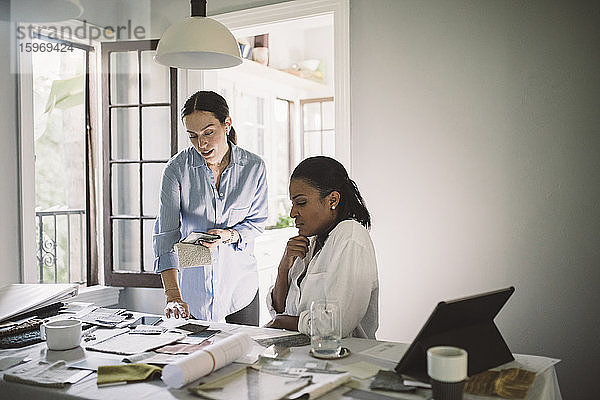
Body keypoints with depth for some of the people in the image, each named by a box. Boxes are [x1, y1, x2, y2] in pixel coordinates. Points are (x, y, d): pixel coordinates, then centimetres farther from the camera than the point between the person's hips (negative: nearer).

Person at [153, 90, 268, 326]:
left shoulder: (254, 167, -9)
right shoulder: (177, 169, -13)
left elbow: (257, 222, 2)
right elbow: (166, 233, -18)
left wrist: (229, 235, -20)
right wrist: (173, 295, -29)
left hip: (239, 284, 1)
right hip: (191, 286, -1)